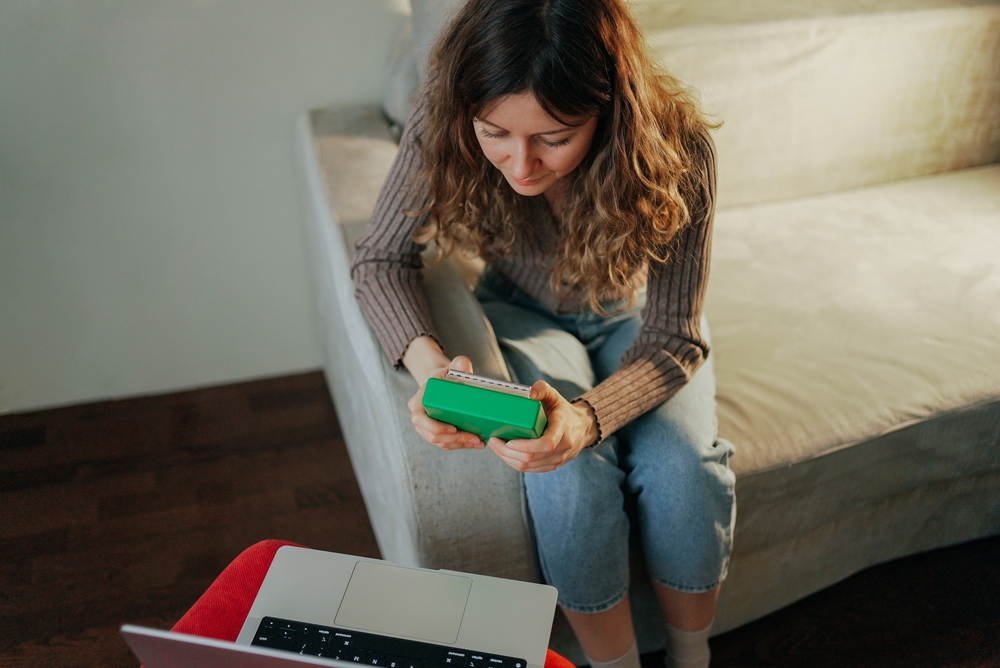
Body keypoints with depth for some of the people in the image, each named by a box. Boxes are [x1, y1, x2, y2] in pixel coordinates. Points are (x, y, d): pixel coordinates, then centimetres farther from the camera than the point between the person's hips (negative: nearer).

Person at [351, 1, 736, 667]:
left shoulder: (674, 145, -32)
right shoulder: (442, 124, -29)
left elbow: (673, 339, -25)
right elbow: (382, 260, -16)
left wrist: (589, 416, -45)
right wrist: (428, 365, -36)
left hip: (636, 315, 0)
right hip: (527, 312, 0)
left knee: (683, 469, -23)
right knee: (571, 478, -26)